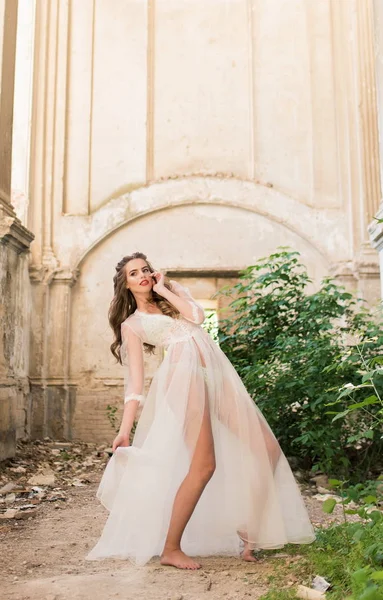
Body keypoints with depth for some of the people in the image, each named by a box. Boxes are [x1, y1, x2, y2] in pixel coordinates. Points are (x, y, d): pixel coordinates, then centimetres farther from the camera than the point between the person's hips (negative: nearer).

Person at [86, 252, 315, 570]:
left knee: (268, 450, 1)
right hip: (185, 374, -5)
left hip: (218, 371, 6)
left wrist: (164, 290, 11)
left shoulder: (174, 291, 24)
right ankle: (171, 549, -4)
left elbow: (197, 315, 3)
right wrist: (125, 428, -5)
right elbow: (135, 380, 4)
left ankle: (249, 531, 12)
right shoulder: (131, 324, 12)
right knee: (204, 465, -17)